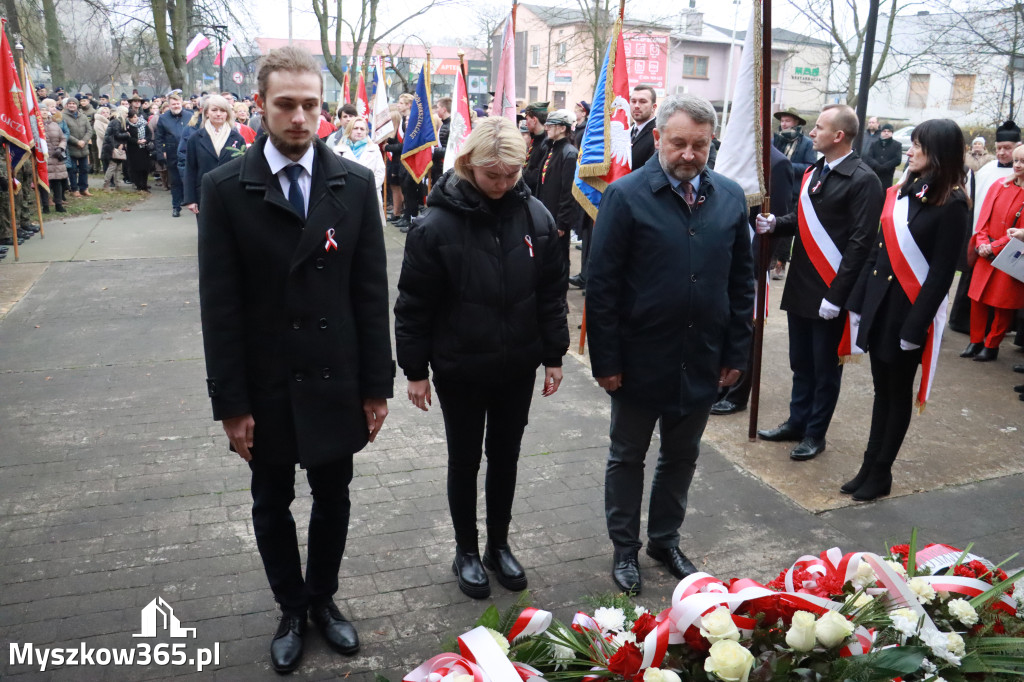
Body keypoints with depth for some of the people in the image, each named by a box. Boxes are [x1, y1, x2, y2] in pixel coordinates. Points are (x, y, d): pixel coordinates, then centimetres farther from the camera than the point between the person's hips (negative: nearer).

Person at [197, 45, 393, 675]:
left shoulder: (355, 183, -4)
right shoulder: (225, 188, -7)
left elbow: (372, 292, -3)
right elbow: (220, 306, -8)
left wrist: (377, 385, -3)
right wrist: (230, 402, -9)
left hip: (335, 381, 1)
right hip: (266, 386, 0)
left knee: (333, 498, 16)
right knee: (273, 504, 15)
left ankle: (323, 599, 39)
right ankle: (292, 610, 38)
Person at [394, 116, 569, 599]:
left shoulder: (535, 216, -5)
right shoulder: (437, 224, -15)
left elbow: (552, 291, 4)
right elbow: (414, 305, -8)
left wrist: (554, 355, 4)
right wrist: (415, 370, -5)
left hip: (518, 366, 3)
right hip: (460, 370, -3)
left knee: (505, 456, 17)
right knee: (465, 461, 13)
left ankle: (499, 545, 37)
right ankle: (467, 551, 33)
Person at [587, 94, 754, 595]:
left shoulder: (730, 197, 2)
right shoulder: (625, 195, -11)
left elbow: (742, 280, 7)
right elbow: (602, 285, -11)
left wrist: (736, 352, 4)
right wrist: (605, 360, -13)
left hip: (702, 361, 4)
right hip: (641, 359, -4)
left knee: (682, 456, 19)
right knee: (627, 457, 14)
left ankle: (666, 539, 40)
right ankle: (625, 548, 32)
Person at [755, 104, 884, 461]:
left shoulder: (863, 180, -14)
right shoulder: (814, 171, 9)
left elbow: (860, 242, -17)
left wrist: (836, 296, -19)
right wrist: (775, 223, -4)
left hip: (830, 292, -7)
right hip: (800, 285, 7)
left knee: (825, 367, 8)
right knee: (801, 362, 18)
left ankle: (815, 433, 21)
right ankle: (797, 422, 32)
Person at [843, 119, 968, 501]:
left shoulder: (951, 204, -11)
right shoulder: (901, 192, 8)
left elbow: (942, 272, -14)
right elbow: (879, 250, 10)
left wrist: (915, 326, -16)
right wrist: (859, 303, 8)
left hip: (910, 309, -6)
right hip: (880, 302, 6)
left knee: (898, 392, 7)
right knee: (881, 389, 14)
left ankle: (881, 473, 20)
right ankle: (870, 467, 24)